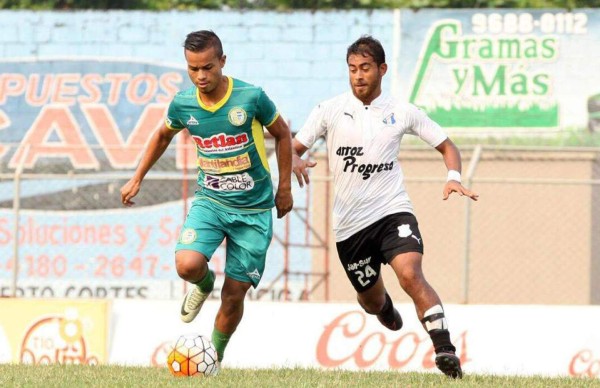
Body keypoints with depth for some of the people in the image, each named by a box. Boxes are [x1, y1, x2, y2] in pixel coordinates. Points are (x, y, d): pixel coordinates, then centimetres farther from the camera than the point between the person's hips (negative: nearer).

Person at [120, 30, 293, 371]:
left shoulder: (251, 97, -16)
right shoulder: (183, 104, -7)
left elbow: (282, 134, 2)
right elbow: (163, 136, 15)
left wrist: (285, 187, 3)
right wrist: (137, 180, 16)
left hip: (254, 209, -2)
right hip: (210, 201, 2)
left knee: (234, 294, 0)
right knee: (188, 265, -25)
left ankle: (215, 358, 24)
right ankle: (204, 285, 12)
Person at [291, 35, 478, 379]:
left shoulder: (402, 112, 2)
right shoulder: (330, 111, 1)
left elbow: (447, 146, 11)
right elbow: (293, 147, 3)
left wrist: (454, 177, -9)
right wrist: (295, 161, -22)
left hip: (393, 212, -2)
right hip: (350, 223, 2)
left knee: (410, 274, -28)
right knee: (373, 302, 15)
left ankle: (445, 350, -31)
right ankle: (382, 304, 54)